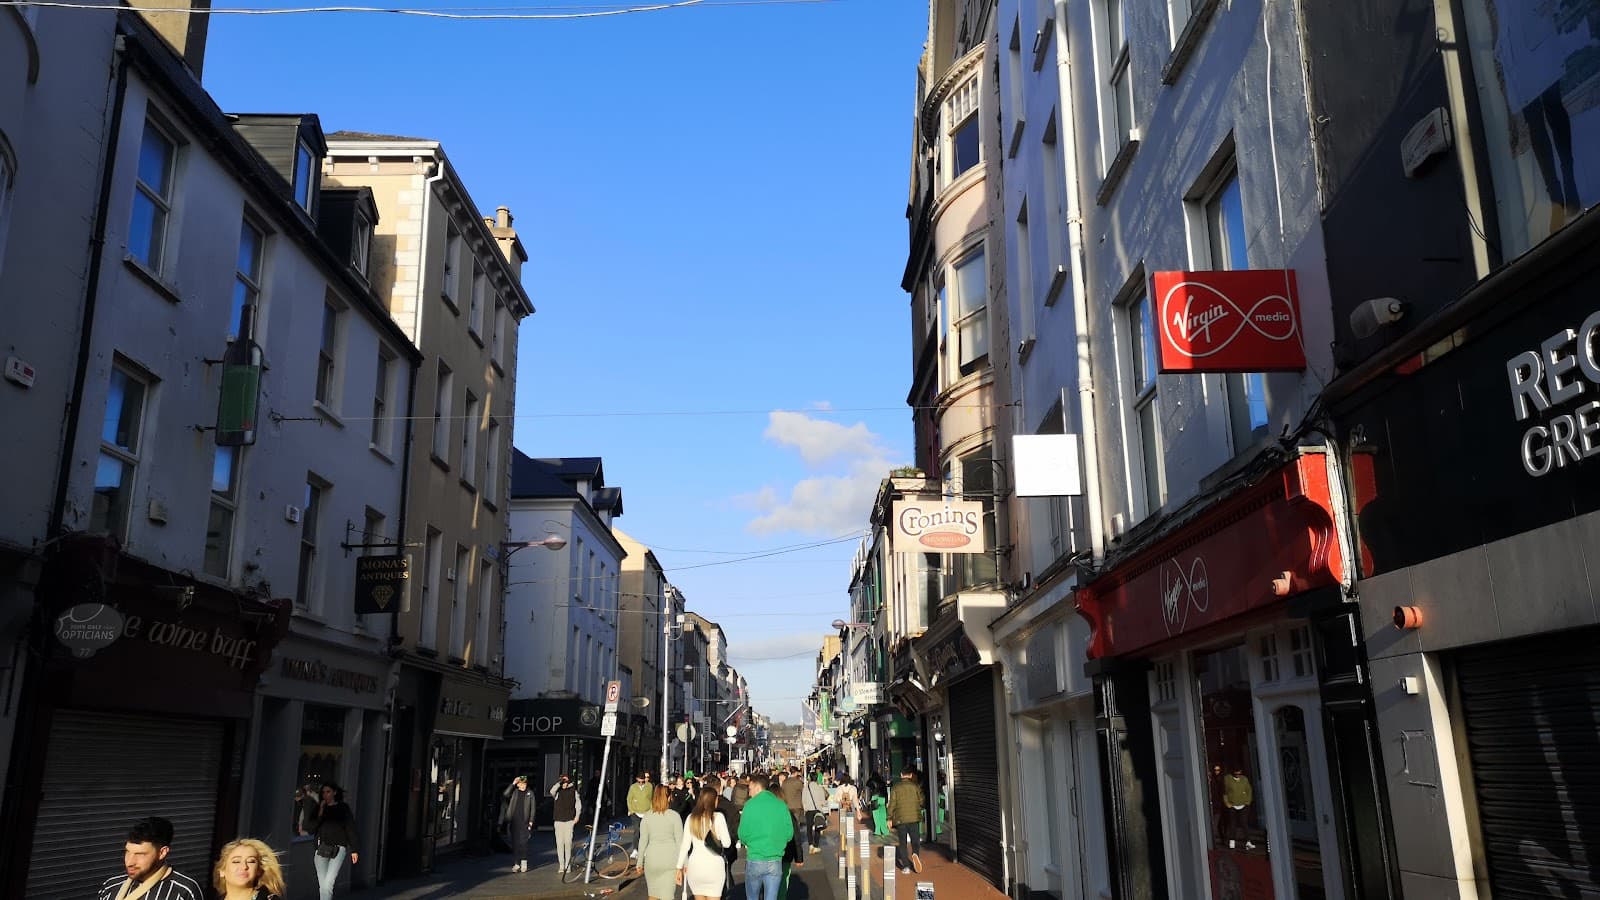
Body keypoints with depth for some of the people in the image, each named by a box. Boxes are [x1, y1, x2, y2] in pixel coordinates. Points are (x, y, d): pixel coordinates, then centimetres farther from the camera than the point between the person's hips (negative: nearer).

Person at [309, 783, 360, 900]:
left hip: (338, 849, -3)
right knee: (322, 885, 3)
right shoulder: (319, 808, 10)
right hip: (321, 848, 3)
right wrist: (320, 813, -6)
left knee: (328, 884, -14)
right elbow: (312, 829, 4)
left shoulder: (343, 808, 3)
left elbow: (350, 828, 1)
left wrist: (353, 850, -4)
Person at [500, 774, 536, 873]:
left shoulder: (530, 793, 6)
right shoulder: (514, 792, 7)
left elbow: (532, 808, 6)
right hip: (514, 821, 1)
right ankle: (516, 863, 13)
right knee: (515, 842, 4)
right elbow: (505, 795, -13)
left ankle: (524, 862, 5)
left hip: (524, 822, -1)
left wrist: (531, 821, 0)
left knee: (523, 842, -9)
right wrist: (513, 784, -13)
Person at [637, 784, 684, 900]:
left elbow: (643, 841, 2)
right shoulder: (674, 816, -5)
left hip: (652, 857, 2)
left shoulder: (647, 816, 0)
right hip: (670, 858, -2)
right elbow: (680, 841, -4)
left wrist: (640, 862, 12)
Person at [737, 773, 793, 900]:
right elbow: (789, 834, 2)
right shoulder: (781, 805, 0)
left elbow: (743, 835, -8)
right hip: (775, 861, 2)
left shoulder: (750, 804, -7)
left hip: (754, 860, -2)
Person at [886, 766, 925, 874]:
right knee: (915, 840, 8)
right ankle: (915, 854, -22)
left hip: (900, 819, 0)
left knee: (902, 843, 8)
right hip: (914, 818, 0)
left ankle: (905, 866, 3)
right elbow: (922, 802, 2)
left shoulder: (895, 788, 0)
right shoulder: (915, 786, 1)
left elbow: (892, 804, -3)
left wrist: (890, 819, 4)